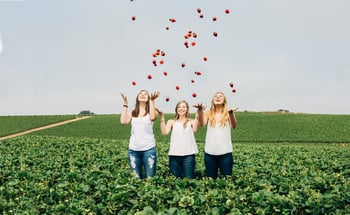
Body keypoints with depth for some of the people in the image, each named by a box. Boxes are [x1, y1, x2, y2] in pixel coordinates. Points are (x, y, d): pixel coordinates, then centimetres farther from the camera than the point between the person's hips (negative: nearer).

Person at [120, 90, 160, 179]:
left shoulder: (151, 111, 5)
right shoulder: (132, 112, 11)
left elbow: (152, 117, -18)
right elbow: (123, 121, -7)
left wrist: (152, 101, -14)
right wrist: (125, 103, -2)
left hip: (149, 149, -2)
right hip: (133, 149, 2)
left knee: (150, 178, -1)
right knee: (136, 178, 6)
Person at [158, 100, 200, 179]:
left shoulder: (191, 121, 6)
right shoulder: (172, 122, 10)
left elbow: (195, 129, -16)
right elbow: (164, 132, -7)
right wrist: (162, 117, -11)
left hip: (188, 155, -1)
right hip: (174, 155, 2)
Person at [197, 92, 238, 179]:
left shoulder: (228, 113, 2)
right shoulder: (208, 113, 6)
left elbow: (234, 126, -16)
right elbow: (202, 123, -13)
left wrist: (231, 113, -37)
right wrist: (200, 110, -33)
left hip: (225, 152, -1)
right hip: (210, 152, 2)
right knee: (210, 179, 9)